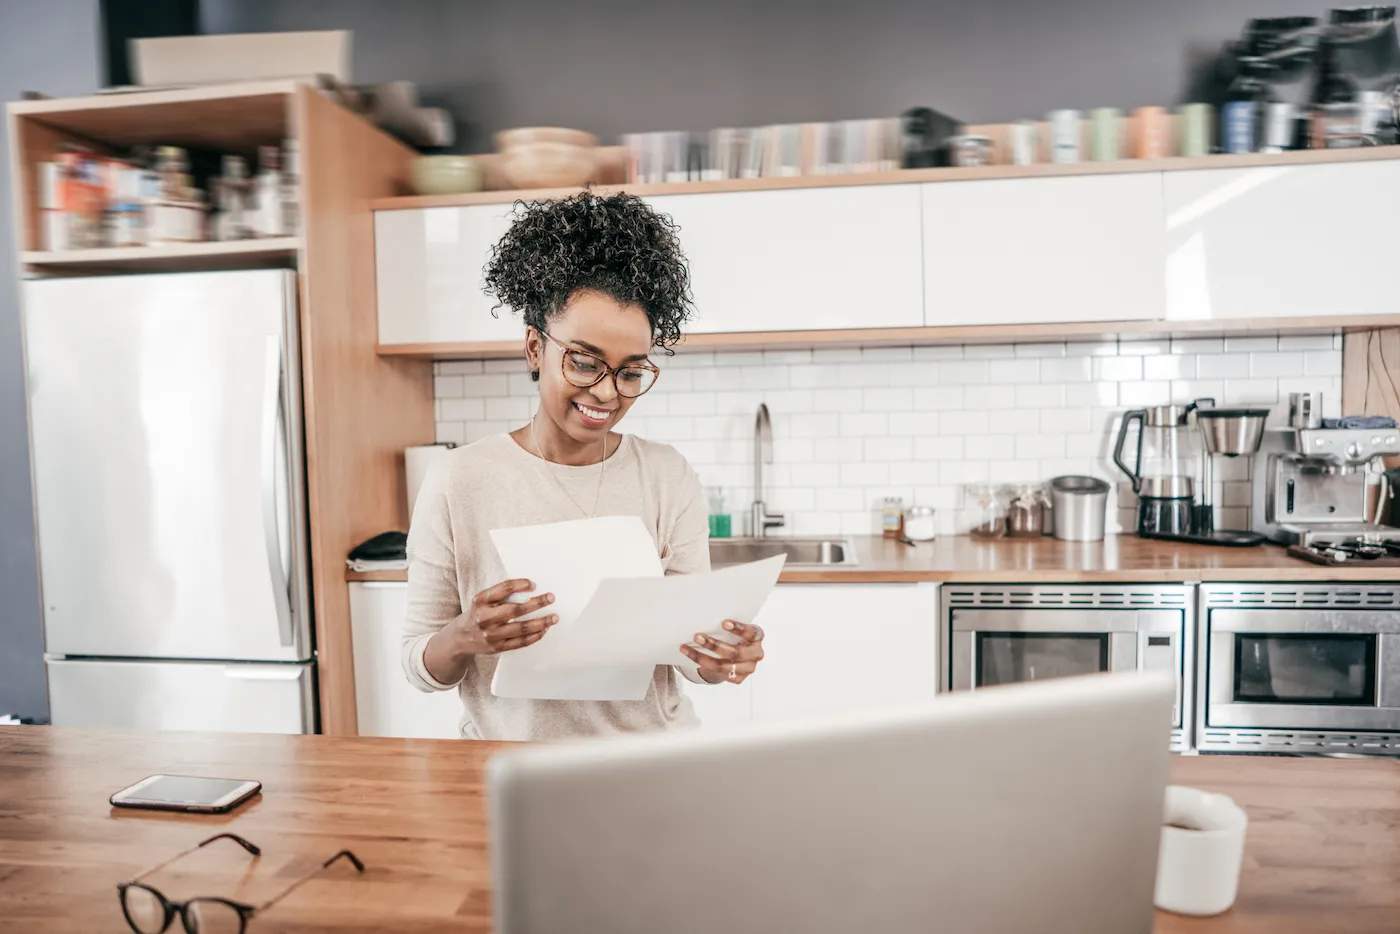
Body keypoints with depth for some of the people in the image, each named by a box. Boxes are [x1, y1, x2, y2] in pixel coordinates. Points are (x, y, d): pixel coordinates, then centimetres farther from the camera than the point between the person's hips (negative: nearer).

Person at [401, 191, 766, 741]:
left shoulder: (669, 478, -2)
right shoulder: (457, 481, -7)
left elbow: (688, 647, 1)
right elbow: (421, 665, -1)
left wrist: (718, 659, -21)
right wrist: (464, 638, -21)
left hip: (650, 751, 2)